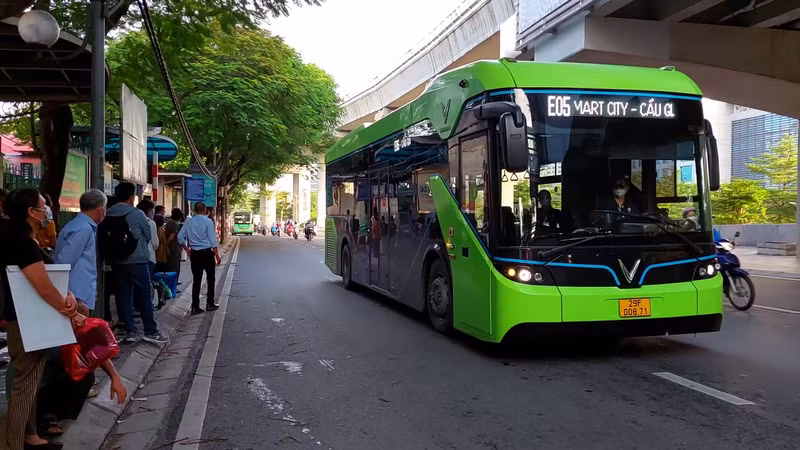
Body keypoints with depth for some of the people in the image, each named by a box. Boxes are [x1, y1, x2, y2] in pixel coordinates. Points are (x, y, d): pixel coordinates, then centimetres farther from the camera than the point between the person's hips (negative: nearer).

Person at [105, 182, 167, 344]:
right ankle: (150, 331, 6)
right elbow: (148, 236, -1)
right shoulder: (137, 214, -10)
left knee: (124, 296, 8)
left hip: (116, 262, 5)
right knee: (145, 296, 3)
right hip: (136, 261, -5)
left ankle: (130, 331, 10)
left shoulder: (108, 215, 2)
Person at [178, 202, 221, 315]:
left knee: (196, 280, 5)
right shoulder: (208, 221, -8)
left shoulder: (188, 222, 4)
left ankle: (195, 307, 3)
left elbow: (180, 237, 3)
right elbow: (212, 240, -9)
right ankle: (210, 304, 14)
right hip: (207, 252, -3)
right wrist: (217, 255, -6)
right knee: (210, 278, 11)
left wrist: (187, 249, 13)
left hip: (194, 253, 4)